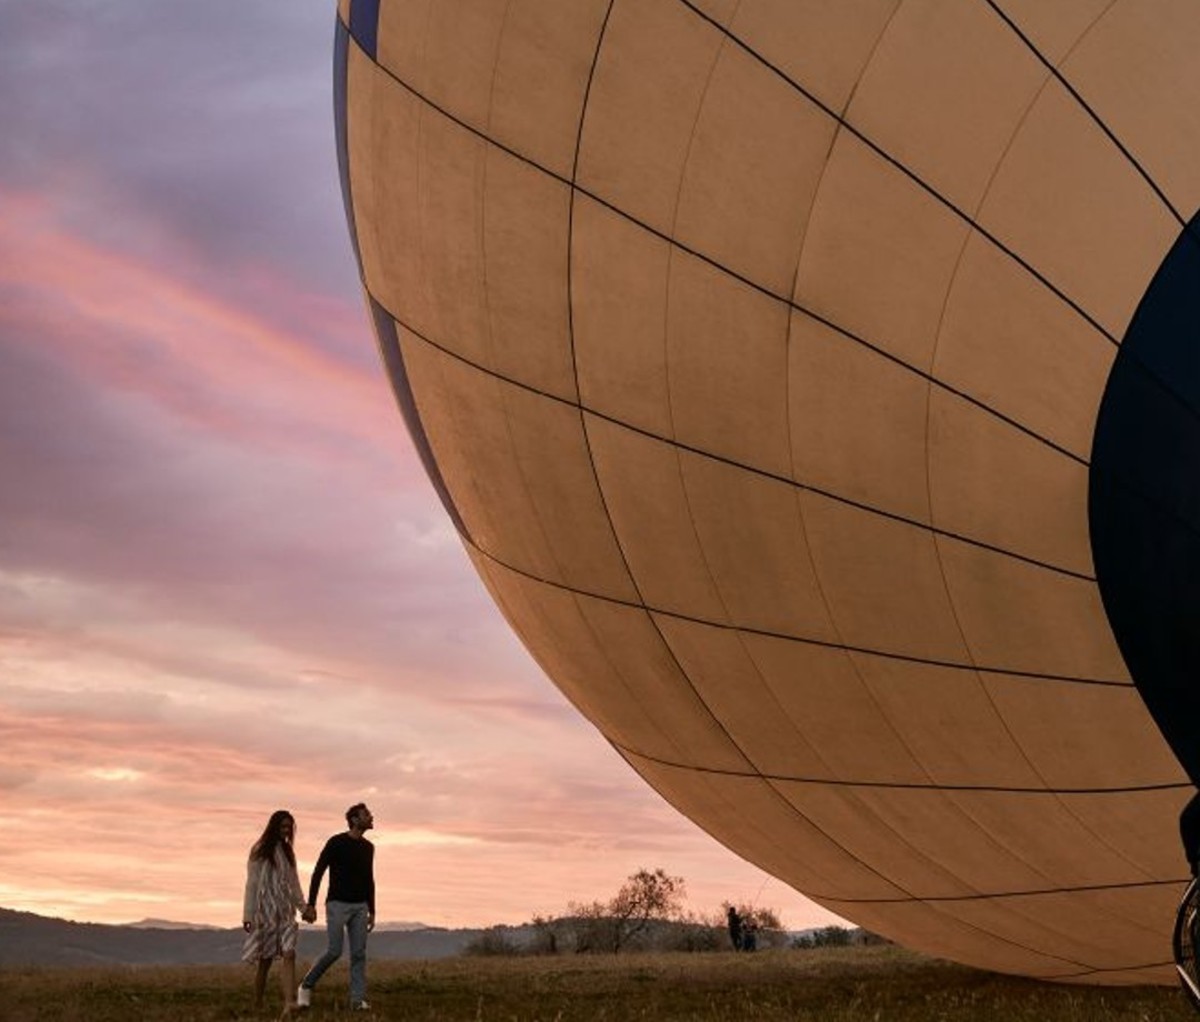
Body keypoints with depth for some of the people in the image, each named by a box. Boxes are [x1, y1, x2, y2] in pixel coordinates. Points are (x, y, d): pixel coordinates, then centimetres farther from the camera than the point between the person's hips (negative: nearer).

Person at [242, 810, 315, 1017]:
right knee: (265, 960, 1)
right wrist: (248, 914, -10)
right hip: (265, 910, -4)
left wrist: (303, 907, 12)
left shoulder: (287, 852, 14)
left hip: (285, 911, 4)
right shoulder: (259, 852, -2)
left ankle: (289, 1004, -24)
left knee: (288, 954, -13)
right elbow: (251, 884, -5)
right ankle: (257, 1006, 17)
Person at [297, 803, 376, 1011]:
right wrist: (311, 904, -13)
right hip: (337, 904, -5)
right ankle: (306, 986, 10)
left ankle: (358, 999, -2)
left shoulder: (368, 847, 10)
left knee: (359, 953, -3)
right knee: (334, 951, -11)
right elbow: (318, 873, -8)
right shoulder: (336, 842, -9)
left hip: (359, 907, 5)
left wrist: (372, 911, 14)